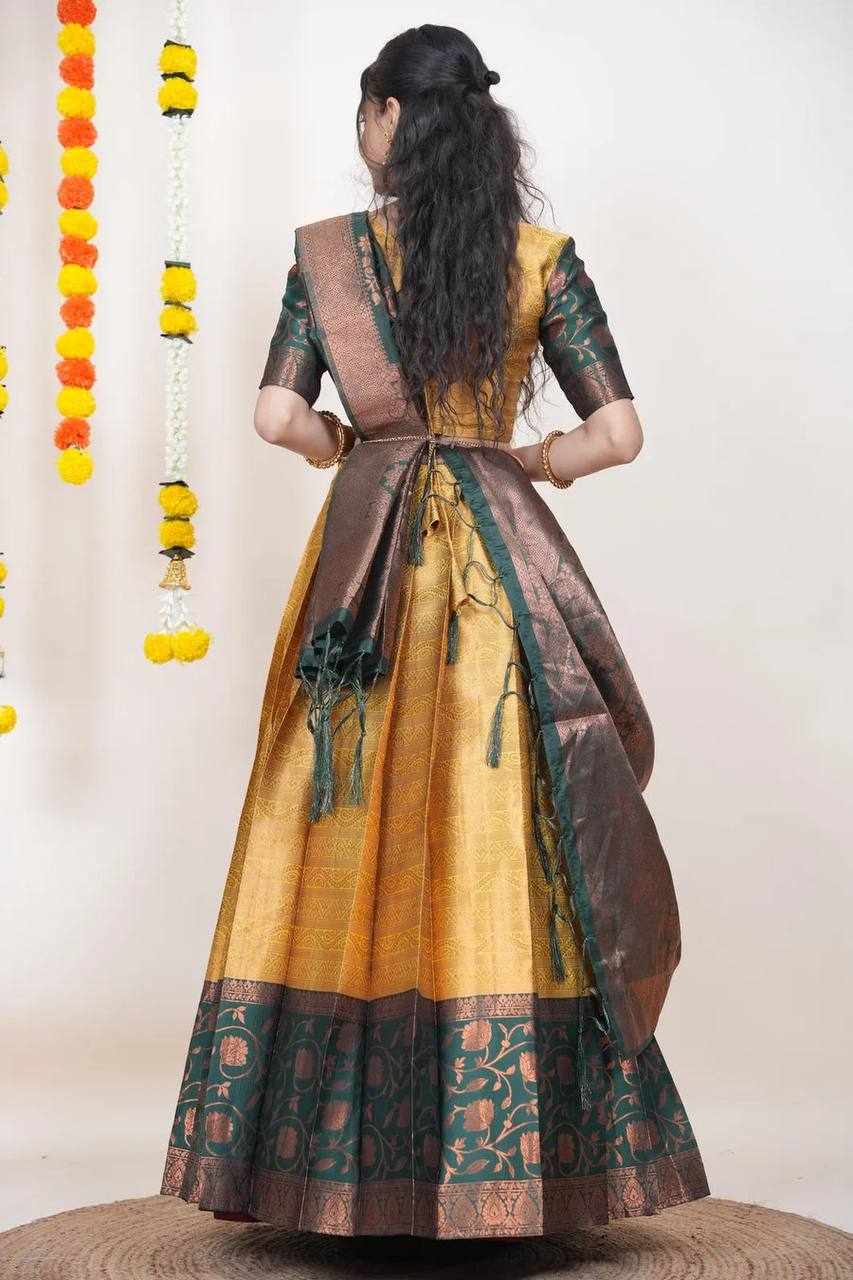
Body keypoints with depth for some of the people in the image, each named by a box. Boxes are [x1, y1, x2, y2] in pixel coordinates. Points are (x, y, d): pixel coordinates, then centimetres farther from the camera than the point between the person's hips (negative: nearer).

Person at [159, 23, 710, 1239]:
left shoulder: (328, 250, 1)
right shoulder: (541, 257, 2)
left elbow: (277, 413, -5)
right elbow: (620, 430, -2)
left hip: (368, 555, 0)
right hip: (500, 561, 0)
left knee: (353, 845, 5)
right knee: (500, 843, 3)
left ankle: (342, 1156, 10)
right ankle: (506, 1156, 7)